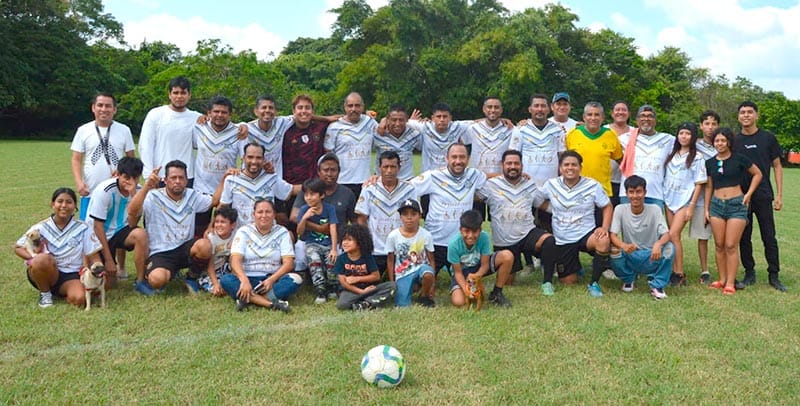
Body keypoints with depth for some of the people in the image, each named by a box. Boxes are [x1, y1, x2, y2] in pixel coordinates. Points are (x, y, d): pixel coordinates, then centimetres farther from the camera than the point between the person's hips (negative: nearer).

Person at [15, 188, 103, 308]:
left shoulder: (82, 228, -1)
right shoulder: (41, 228, -3)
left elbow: (94, 257, -1)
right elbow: (18, 248, 3)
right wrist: (35, 257, -17)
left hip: (71, 276, -1)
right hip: (46, 274, 1)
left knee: (79, 299, -31)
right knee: (43, 259, -34)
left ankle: (62, 294, 5)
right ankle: (45, 293, -6)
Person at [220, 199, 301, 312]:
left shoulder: (282, 232, 5)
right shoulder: (244, 231, 5)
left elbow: (288, 262, -4)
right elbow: (235, 260, -9)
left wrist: (272, 279, -21)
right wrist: (244, 280, -28)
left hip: (272, 279, 0)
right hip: (247, 278, 0)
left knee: (296, 279, -28)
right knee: (226, 280, -30)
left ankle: (248, 299, -32)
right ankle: (271, 303, -40)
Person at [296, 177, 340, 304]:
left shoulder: (329, 208, -4)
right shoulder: (304, 209, -3)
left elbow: (333, 230, -10)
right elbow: (300, 232, -4)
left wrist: (334, 249, -21)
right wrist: (304, 217, -21)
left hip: (328, 244, 0)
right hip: (312, 244, 0)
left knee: (332, 260, -28)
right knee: (314, 259, -32)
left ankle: (331, 288, 0)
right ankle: (321, 292, -24)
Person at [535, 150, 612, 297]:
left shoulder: (592, 185, -7)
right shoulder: (551, 185, -3)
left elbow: (607, 207, -2)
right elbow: (536, 201, 9)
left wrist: (604, 228, -17)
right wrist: (554, 208, -1)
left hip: (586, 234, -1)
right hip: (563, 240, 2)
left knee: (603, 241, -38)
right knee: (568, 282, 2)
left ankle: (594, 284, -17)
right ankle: (574, 265, 41)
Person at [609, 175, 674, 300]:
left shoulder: (654, 209, -8)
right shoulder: (620, 209, -7)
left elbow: (666, 234, -16)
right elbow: (612, 235, -15)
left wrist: (658, 244, -41)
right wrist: (623, 245, -39)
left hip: (651, 258, -1)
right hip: (630, 258, 1)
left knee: (669, 248, -30)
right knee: (613, 250, -30)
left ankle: (657, 285, -6)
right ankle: (628, 278, 4)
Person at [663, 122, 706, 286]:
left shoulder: (697, 157, -3)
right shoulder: (672, 155, 11)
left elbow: (699, 184, -5)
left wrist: (691, 206, -10)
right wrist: (662, 197, 6)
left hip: (684, 201, -5)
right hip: (669, 199, 5)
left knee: (673, 234, -14)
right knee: (672, 236, 3)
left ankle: (680, 274, -8)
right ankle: (674, 271, 8)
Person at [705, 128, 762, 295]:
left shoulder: (739, 159, -3)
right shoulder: (710, 163, 8)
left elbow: (757, 174, 7)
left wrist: (748, 194, -2)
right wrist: (706, 209, 11)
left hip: (736, 205, -4)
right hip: (716, 205, 4)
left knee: (731, 246, -6)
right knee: (719, 245, 6)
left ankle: (730, 283, 0)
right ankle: (722, 279, 15)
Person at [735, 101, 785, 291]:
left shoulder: (768, 138, 3)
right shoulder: (734, 141, 6)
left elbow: (777, 166, 5)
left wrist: (779, 195, -2)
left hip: (763, 196, -1)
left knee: (769, 237, 2)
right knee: (744, 238, 6)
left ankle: (774, 276, 12)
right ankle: (749, 273, 17)